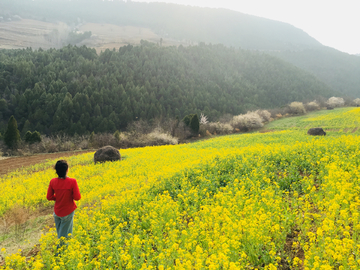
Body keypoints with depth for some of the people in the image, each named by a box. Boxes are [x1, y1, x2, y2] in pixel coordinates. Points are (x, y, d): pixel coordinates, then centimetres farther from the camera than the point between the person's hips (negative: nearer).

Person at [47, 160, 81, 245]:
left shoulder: (53, 181, -10)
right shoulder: (72, 181, -21)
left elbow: (49, 197, -3)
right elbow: (77, 197, -17)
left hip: (57, 212, 4)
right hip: (68, 212, -4)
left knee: (60, 233, 22)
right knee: (64, 234, 10)